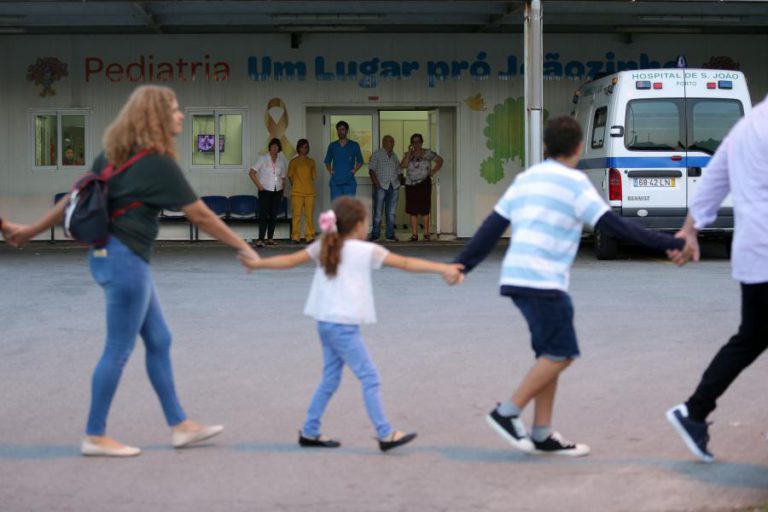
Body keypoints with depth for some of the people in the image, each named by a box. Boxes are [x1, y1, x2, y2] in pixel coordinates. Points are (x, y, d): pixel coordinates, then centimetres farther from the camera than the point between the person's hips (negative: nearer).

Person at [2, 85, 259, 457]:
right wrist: (244, 248, -5)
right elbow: (200, 216, -13)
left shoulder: (116, 153, 9)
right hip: (126, 258, -9)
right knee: (119, 349, 1)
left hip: (112, 255, 9)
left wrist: (31, 230, 18)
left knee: (158, 341, 14)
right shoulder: (158, 162, -16)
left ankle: (180, 426, 20)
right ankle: (95, 437, 10)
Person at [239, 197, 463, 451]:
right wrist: (443, 268, -9)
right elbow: (406, 263, -9)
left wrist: (257, 263, 26)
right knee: (369, 377, -5)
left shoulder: (324, 246, 10)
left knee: (330, 379, 16)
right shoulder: (366, 251, -7)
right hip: (343, 325, -8)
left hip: (325, 322, 8)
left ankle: (310, 432, 21)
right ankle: (386, 435, -6)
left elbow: (289, 260, 14)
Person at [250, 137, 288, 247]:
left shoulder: (282, 161, 9)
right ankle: (260, 239, -12)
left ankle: (270, 238, 13)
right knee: (264, 215, -10)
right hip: (265, 190, -4)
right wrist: (258, 185, -9)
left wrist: (282, 191, 10)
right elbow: (251, 173, -2)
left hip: (277, 191, 4)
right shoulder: (263, 159, -1)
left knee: (273, 215, 6)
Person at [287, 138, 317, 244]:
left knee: (309, 215, -2)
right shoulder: (294, 161, 6)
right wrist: (295, 186, 2)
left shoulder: (311, 162, 15)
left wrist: (314, 176, 2)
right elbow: (290, 176, 8)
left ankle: (310, 236, 0)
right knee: (297, 214, -5)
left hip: (310, 192, 3)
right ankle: (295, 237, -3)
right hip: (297, 192, -3)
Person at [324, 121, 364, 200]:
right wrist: (330, 171, 3)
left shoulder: (354, 145, 5)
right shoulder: (332, 146, 10)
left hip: (349, 182, -2)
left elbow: (360, 161, 14)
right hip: (335, 182, 2)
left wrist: (354, 170, -1)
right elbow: (327, 161, 20)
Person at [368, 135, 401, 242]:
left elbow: (398, 171, 21)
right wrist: (376, 183, -15)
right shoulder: (377, 154, 2)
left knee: (391, 212, 6)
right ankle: (375, 235, 1)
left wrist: (398, 182, 6)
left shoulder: (394, 156, 17)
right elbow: (371, 169, -4)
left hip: (394, 186, 5)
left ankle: (390, 235, 11)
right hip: (381, 186, -5)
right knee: (378, 211, -4)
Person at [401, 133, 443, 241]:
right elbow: (403, 165, -6)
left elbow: (440, 160, 5)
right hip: (410, 185, 3)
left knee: (424, 209, -5)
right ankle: (414, 234, 4)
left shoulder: (428, 153, 3)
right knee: (412, 210, 2)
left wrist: (433, 171, -4)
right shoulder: (408, 155, 11)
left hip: (424, 184, -3)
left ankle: (426, 233, -1)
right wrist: (409, 153, -9)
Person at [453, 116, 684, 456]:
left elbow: (491, 228, 15)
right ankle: (507, 413, -5)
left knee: (551, 354, 12)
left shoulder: (526, 179, 17)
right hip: (543, 281, -8)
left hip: (517, 277, 8)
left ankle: (542, 435, 11)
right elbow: (614, 227, -9)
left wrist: (461, 265, 17)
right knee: (561, 354, -2)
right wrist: (670, 244, -7)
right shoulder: (574, 183, -4)